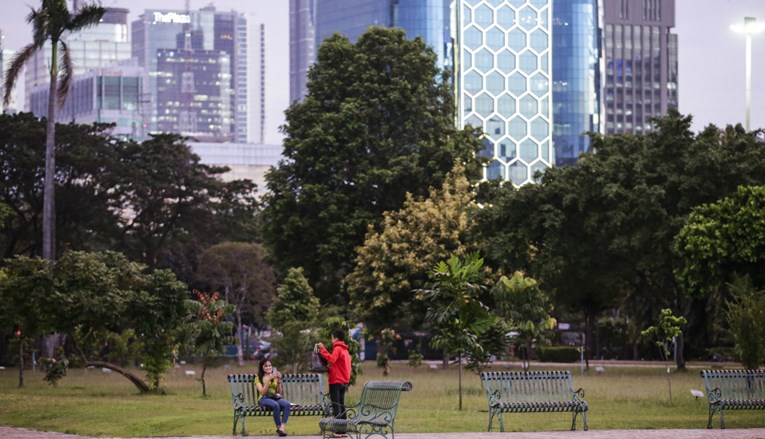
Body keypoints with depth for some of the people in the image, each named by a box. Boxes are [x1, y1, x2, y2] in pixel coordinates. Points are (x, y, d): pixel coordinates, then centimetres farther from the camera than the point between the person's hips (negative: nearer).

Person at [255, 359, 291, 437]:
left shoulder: (275, 377, 21)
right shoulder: (259, 378, 9)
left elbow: (279, 392, 13)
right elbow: (262, 392, -7)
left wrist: (279, 380, 0)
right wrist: (269, 380, -15)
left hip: (275, 398, 4)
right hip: (264, 399, -4)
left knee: (287, 404, -31)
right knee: (275, 405, -38)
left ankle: (283, 427, -40)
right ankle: (279, 427, -27)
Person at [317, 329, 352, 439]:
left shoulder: (337, 349, -12)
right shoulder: (345, 350, 17)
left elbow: (331, 359, -28)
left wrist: (322, 349, -23)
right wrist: (329, 368, 12)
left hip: (336, 381, -9)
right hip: (344, 381, 9)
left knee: (336, 406, -8)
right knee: (341, 406, 11)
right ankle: (343, 430, 10)